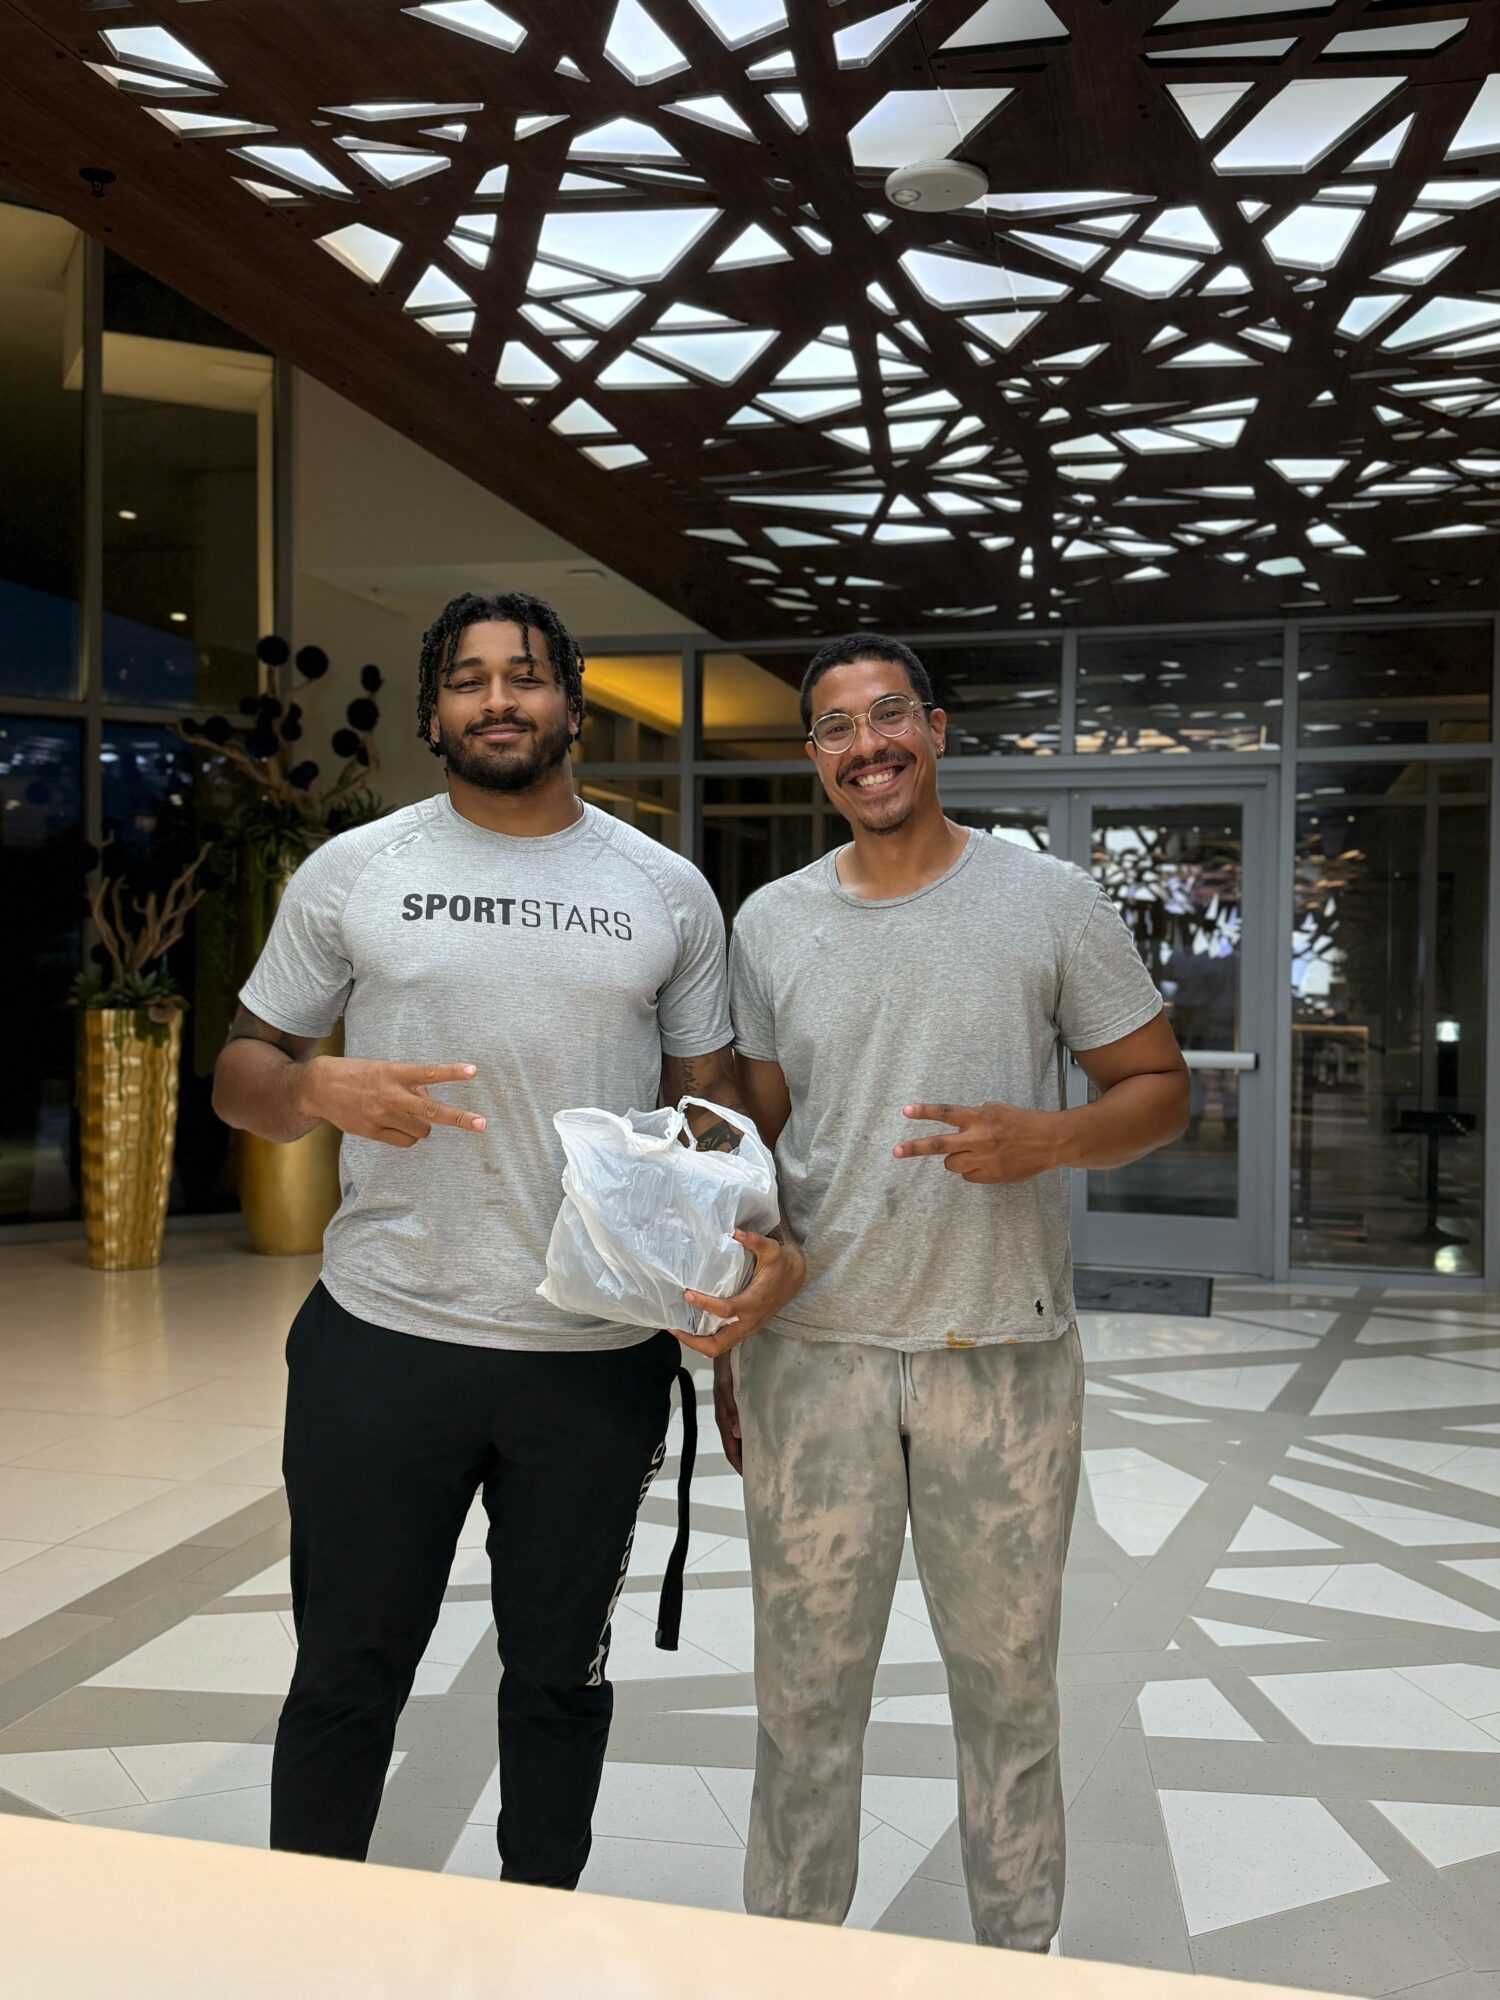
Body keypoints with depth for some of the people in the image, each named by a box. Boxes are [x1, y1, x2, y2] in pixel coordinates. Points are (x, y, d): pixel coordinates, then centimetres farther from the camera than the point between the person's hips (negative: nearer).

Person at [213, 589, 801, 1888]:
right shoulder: (352, 874, 3)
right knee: (346, 1676, 13)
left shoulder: (667, 891, 6)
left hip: (601, 1355, 1)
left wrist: (761, 1244, -11)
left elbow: (709, 1099, 7)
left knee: (561, 1677, 17)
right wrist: (322, 1091, -18)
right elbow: (241, 1073, 5)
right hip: (383, 1342, -1)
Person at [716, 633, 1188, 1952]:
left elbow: (1160, 1089, 2)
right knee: (806, 1688, 10)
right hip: (812, 1357, 2)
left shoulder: (1050, 902, -1)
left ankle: (1018, 1959, 33)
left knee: (1009, 1686, 14)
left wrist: (1049, 1139, -19)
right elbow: (749, 1145, 12)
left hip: (1004, 1357, -1)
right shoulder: (771, 925, 6)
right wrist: (731, 1342, 11)